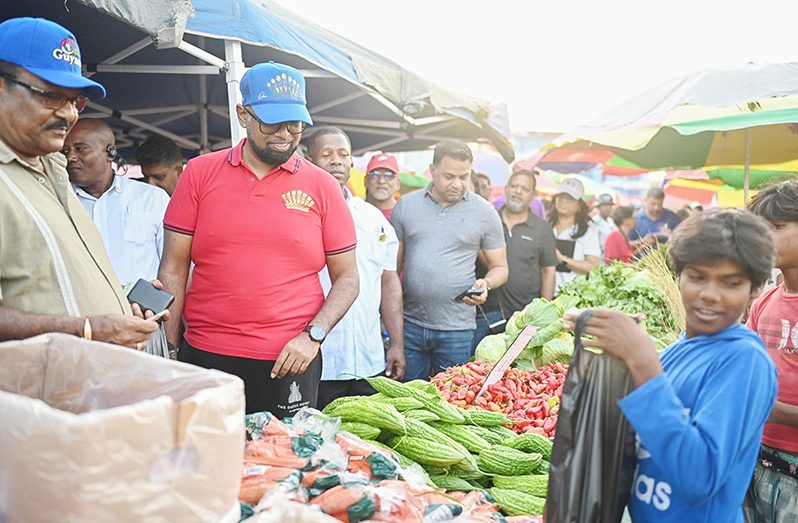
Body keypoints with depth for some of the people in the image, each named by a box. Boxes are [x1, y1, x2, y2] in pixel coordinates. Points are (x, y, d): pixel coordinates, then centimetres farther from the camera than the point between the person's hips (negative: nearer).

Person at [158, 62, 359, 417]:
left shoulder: (322, 187, 2)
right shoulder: (200, 173, 4)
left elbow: (347, 278, 5)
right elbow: (173, 268, 4)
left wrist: (313, 335, -8)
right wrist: (171, 348, 0)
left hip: (289, 362, 0)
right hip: (203, 358, 1)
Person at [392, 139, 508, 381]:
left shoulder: (484, 212, 2)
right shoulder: (405, 205, 4)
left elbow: (500, 268, 8)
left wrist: (486, 284, -15)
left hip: (456, 328, -1)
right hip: (409, 325, 1)